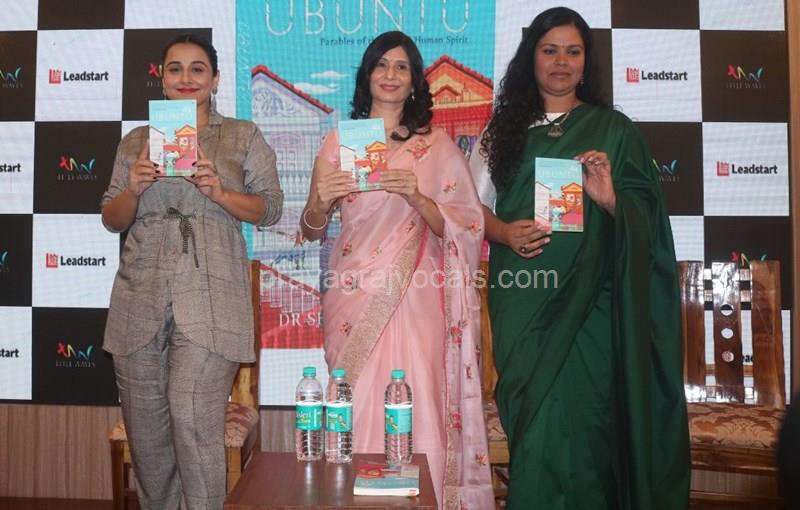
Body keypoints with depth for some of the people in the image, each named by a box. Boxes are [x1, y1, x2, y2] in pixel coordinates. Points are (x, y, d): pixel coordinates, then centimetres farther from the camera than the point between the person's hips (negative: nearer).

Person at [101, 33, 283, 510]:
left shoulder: (244, 136, 9)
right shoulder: (135, 141, 17)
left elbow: (270, 207, 4)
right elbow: (112, 220, 16)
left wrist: (219, 192, -13)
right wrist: (134, 189, -5)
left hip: (209, 297, -3)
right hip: (141, 296, 4)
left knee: (194, 418, -13)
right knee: (145, 424, 8)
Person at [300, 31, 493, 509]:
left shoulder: (438, 146, 7)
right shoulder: (338, 141, 10)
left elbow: (464, 229, 2)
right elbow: (312, 231, 11)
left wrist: (416, 196, -14)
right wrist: (321, 202, -11)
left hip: (415, 298, -1)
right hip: (355, 297, 1)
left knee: (417, 414, -4)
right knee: (356, 412, 1)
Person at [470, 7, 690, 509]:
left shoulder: (613, 129, 7)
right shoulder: (505, 128, 11)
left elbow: (645, 218, 4)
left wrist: (610, 199, -17)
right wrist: (504, 232, -10)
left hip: (585, 300, -1)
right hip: (521, 298, 2)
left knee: (573, 419, -3)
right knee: (531, 419, 5)